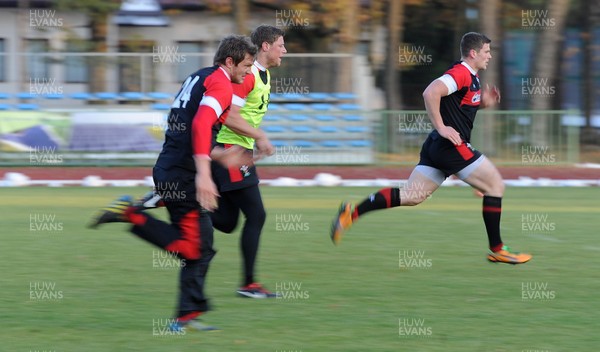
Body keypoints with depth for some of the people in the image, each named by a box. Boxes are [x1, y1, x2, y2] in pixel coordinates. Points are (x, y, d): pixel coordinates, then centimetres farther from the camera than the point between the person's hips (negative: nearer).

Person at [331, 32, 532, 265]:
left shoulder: (470, 77, 17)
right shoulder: (461, 73, -14)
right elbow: (430, 93, -27)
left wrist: (483, 102, 13)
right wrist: (441, 127, -24)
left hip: (436, 147, 10)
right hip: (452, 146, -10)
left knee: (411, 195, 5)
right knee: (495, 185, -1)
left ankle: (352, 212, -3)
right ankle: (496, 250, 3)